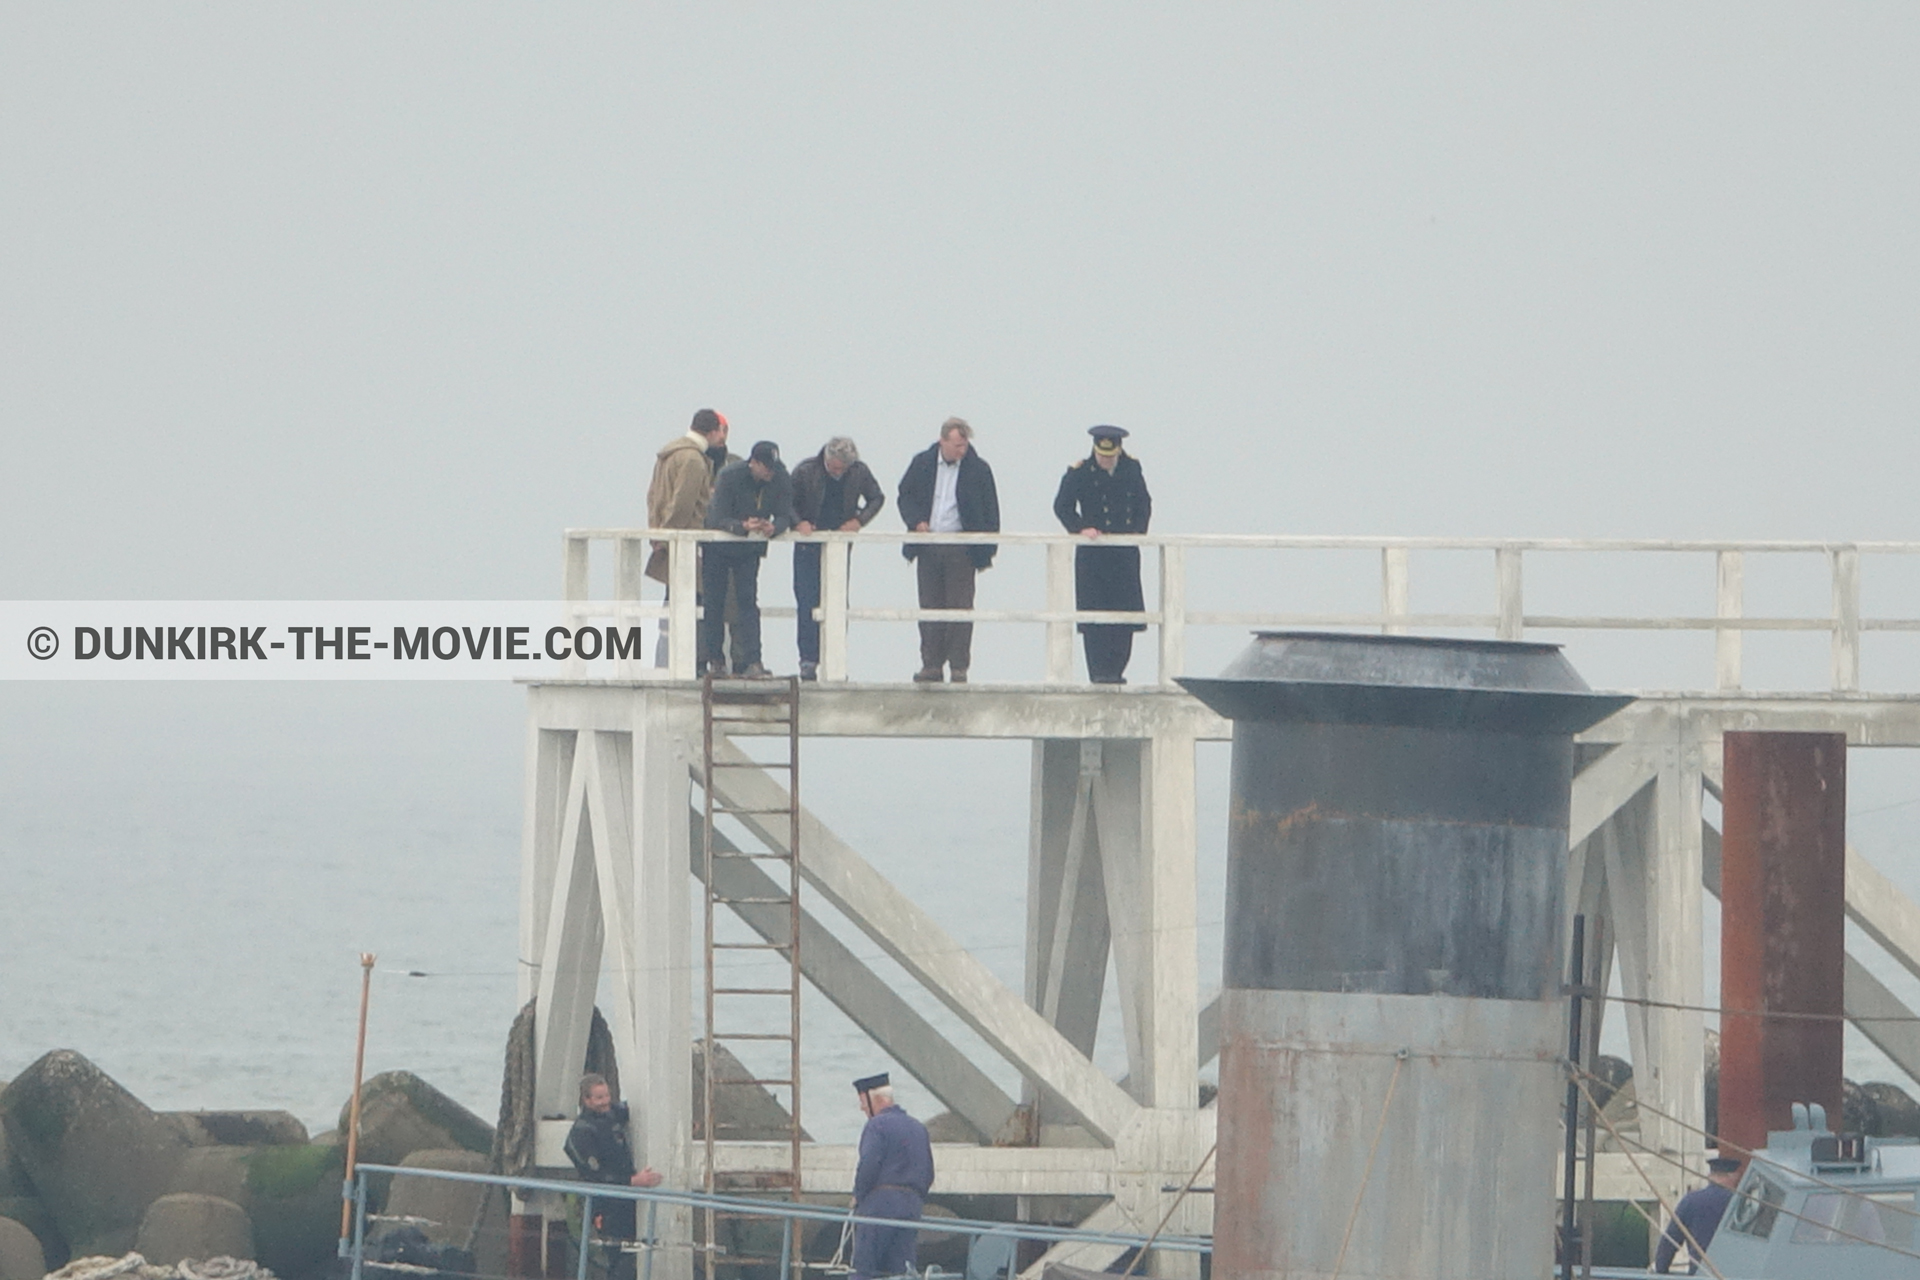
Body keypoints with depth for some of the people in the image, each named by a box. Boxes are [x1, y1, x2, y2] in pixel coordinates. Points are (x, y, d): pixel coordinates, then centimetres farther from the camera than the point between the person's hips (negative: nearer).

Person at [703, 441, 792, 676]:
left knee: (747, 602, -8)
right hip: (718, 547, -2)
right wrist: (742, 526, -45)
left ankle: (752, 661, -14)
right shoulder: (731, 476, -24)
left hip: (750, 549, 2)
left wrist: (773, 527, -38)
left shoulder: (780, 480, -14)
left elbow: (784, 516, -14)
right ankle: (715, 659, 12)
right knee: (714, 603, 2)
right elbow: (717, 518, -26)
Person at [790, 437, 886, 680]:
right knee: (807, 603, -7)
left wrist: (859, 520, -7)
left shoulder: (859, 473, -3)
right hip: (808, 546, -2)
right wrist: (798, 523, -19)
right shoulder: (805, 472, -8)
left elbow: (877, 498, 11)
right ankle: (808, 660, -5)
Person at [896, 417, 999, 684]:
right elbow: (906, 496, 12)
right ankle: (931, 665, 10)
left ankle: (959, 668, 1)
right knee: (930, 607, 5)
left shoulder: (978, 469, -1)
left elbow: (990, 511, 2)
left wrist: (987, 549, -3)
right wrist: (916, 521, -7)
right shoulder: (922, 464, 5)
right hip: (928, 548, 3)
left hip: (961, 550, -3)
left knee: (960, 608, -4)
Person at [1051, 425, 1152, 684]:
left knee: (1125, 614, 1)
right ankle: (1099, 672, -5)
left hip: (1125, 553, 3)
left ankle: (1116, 670, 8)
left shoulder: (1131, 468, 6)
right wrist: (1081, 528, -18)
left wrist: (1138, 531, 2)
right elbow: (1062, 506, -3)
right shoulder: (1079, 472, -4)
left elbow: (1144, 504, 16)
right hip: (1093, 553, -3)